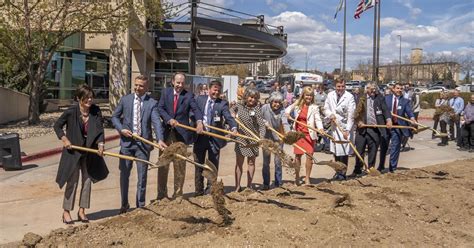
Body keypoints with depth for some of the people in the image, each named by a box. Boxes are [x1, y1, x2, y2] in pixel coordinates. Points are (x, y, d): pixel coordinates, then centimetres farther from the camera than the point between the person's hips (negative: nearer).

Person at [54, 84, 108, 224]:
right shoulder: (71, 112, -14)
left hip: (90, 151, 4)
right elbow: (57, 126, -2)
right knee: (73, 180, 1)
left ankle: (82, 211, 21)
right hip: (73, 150, -4)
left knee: (87, 179, 8)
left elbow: (99, 129, -9)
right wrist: (64, 139, -14)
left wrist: (100, 144, -25)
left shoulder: (96, 111, -7)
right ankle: (66, 211, 16)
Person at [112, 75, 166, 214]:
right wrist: (121, 129, -7)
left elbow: (156, 122, -15)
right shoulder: (125, 100, 4)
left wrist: (160, 139, -30)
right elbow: (115, 117, 11)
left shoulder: (152, 103, -3)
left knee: (142, 175, 6)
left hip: (143, 143, -2)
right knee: (124, 174, 11)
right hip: (127, 141, 2)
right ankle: (124, 204, 28)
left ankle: (140, 205, 20)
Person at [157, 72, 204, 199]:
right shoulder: (166, 92, 5)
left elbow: (195, 109, -16)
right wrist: (169, 119, -20)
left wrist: (199, 121, -35)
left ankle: (178, 194, 18)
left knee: (180, 166, 5)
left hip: (181, 134, -2)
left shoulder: (189, 95, -2)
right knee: (163, 164, 8)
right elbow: (160, 108, -3)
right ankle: (162, 194, 20)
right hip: (166, 132, 2)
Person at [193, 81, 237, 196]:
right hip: (200, 136, 2)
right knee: (199, 164, 11)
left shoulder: (223, 103, -4)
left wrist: (233, 127, -35)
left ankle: (210, 190, 19)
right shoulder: (200, 99, 4)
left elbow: (229, 117, -17)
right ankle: (198, 190, 23)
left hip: (215, 138, -2)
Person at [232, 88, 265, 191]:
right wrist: (233, 114, 1)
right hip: (240, 137, 2)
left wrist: (261, 136, -33)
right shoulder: (239, 105, 0)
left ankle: (249, 185, 21)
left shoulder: (257, 109, -10)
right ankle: (237, 186, 13)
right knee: (239, 163, 5)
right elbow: (233, 109, 23)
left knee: (251, 162, 9)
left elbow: (261, 124, -18)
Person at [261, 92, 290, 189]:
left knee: (278, 161, 5)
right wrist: (264, 122, -18)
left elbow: (285, 123, -24)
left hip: (278, 137, -1)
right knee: (266, 161, 7)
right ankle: (266, 183, 19)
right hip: (267, 137, 1)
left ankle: (278, 183, 17)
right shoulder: (264, 108, -9)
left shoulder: (282, 110, -12)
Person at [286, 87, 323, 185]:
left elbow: (318, 119, -11)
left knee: (309, 155, -6)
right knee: (298, 155, 9)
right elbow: (288, 109, 20)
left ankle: (307, 178, 7)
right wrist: (287, 113, -3)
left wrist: (320, 128, -29)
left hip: (309, 134, -2)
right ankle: (297, 177, 25)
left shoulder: (314, 107, -3)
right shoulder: (297, 105, 5)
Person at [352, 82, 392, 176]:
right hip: (362, 129, 1)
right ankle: (357, 170, 21)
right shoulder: (361, 99, 6)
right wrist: (358, 121, -14)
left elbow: (385, 109, -6)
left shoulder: (380, 98, 5)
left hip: (375, 129, 0)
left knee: (373, 151, 7)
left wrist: (388, 119, -24)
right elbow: (357, 112, 3)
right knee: (359, 150, 7)